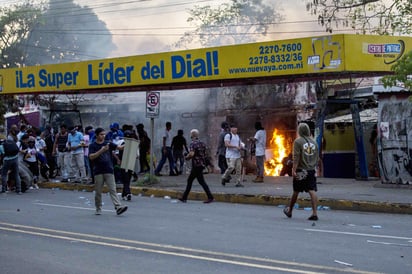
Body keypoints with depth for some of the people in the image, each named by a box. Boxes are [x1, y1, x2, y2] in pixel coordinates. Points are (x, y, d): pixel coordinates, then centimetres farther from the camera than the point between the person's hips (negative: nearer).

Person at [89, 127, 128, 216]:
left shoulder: (108, 144, 9)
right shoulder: (93, 146, 1)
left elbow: (119, 147, -1)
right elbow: (91, 157, -13)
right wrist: (101, 150, -21)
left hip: (109, 171, 2)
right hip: (98, 172, -1)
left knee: (113, 190, -6)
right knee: (98, 192, 8)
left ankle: (118, 207, -16)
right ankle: (98, 209, 21)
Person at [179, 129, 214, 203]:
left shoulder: (193, 143, -12)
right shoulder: (202, 143, 13)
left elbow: (192, 154, -24)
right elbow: (205, 154, 16)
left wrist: (187, 157, -5)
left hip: (196, 165, -9)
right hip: (202, 164, 9)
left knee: (202, 182, -7)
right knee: (189, 180, 14)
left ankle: (210, 197, -10)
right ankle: (184, 197, 18)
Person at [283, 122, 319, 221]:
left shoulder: (298, 141, -6)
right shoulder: (314, 142, 10)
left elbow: (296, 157, -14)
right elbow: (317, 158, 14)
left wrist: (294, 170, -16)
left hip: (301, 170, -4)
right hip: (312, 170, 4)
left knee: (296, 192, 8)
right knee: (312, 191, -3)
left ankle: (289, 211, 25)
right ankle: (315, 213, -11)